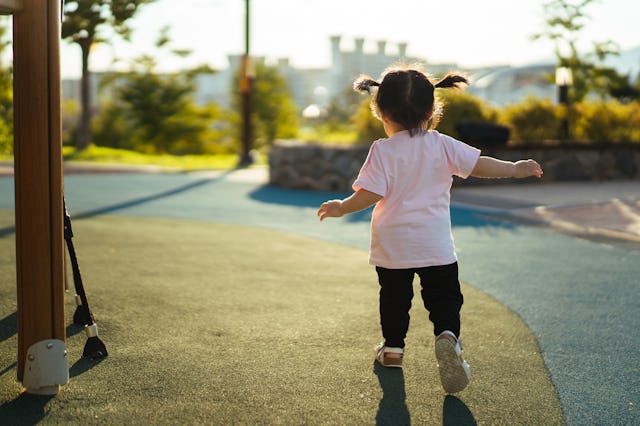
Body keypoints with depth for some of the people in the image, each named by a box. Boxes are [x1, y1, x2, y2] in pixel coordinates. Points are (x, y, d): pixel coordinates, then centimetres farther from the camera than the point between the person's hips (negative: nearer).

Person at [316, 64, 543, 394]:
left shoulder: (383, 151, -8)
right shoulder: (443, 146, -2)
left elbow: (370, 194, -13)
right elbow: (480, 165, -1)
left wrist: (341, 207, 0)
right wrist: (516, 169, 9)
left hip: (392, 244, 0)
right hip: (435, 243, 0)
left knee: (394, 296, 17)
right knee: (444, 295, 7)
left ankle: (393, 347, 29)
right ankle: (448, 335, -20)